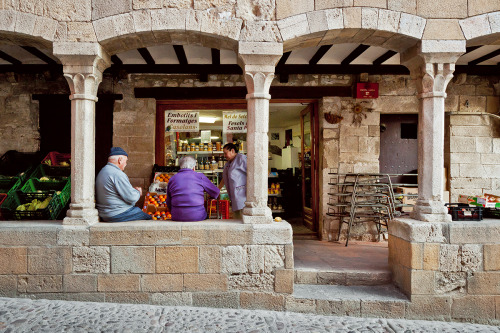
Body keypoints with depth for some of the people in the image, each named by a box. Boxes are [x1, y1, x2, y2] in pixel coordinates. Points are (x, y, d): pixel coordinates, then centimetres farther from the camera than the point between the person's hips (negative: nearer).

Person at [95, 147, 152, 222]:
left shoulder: (103, 171, 13)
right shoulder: (117, 174, -19)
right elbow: (132, 198, -19)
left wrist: (133, 190, 11)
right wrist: (138, 192, 2)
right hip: (118, 215, -10)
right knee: (149, 218, -2)